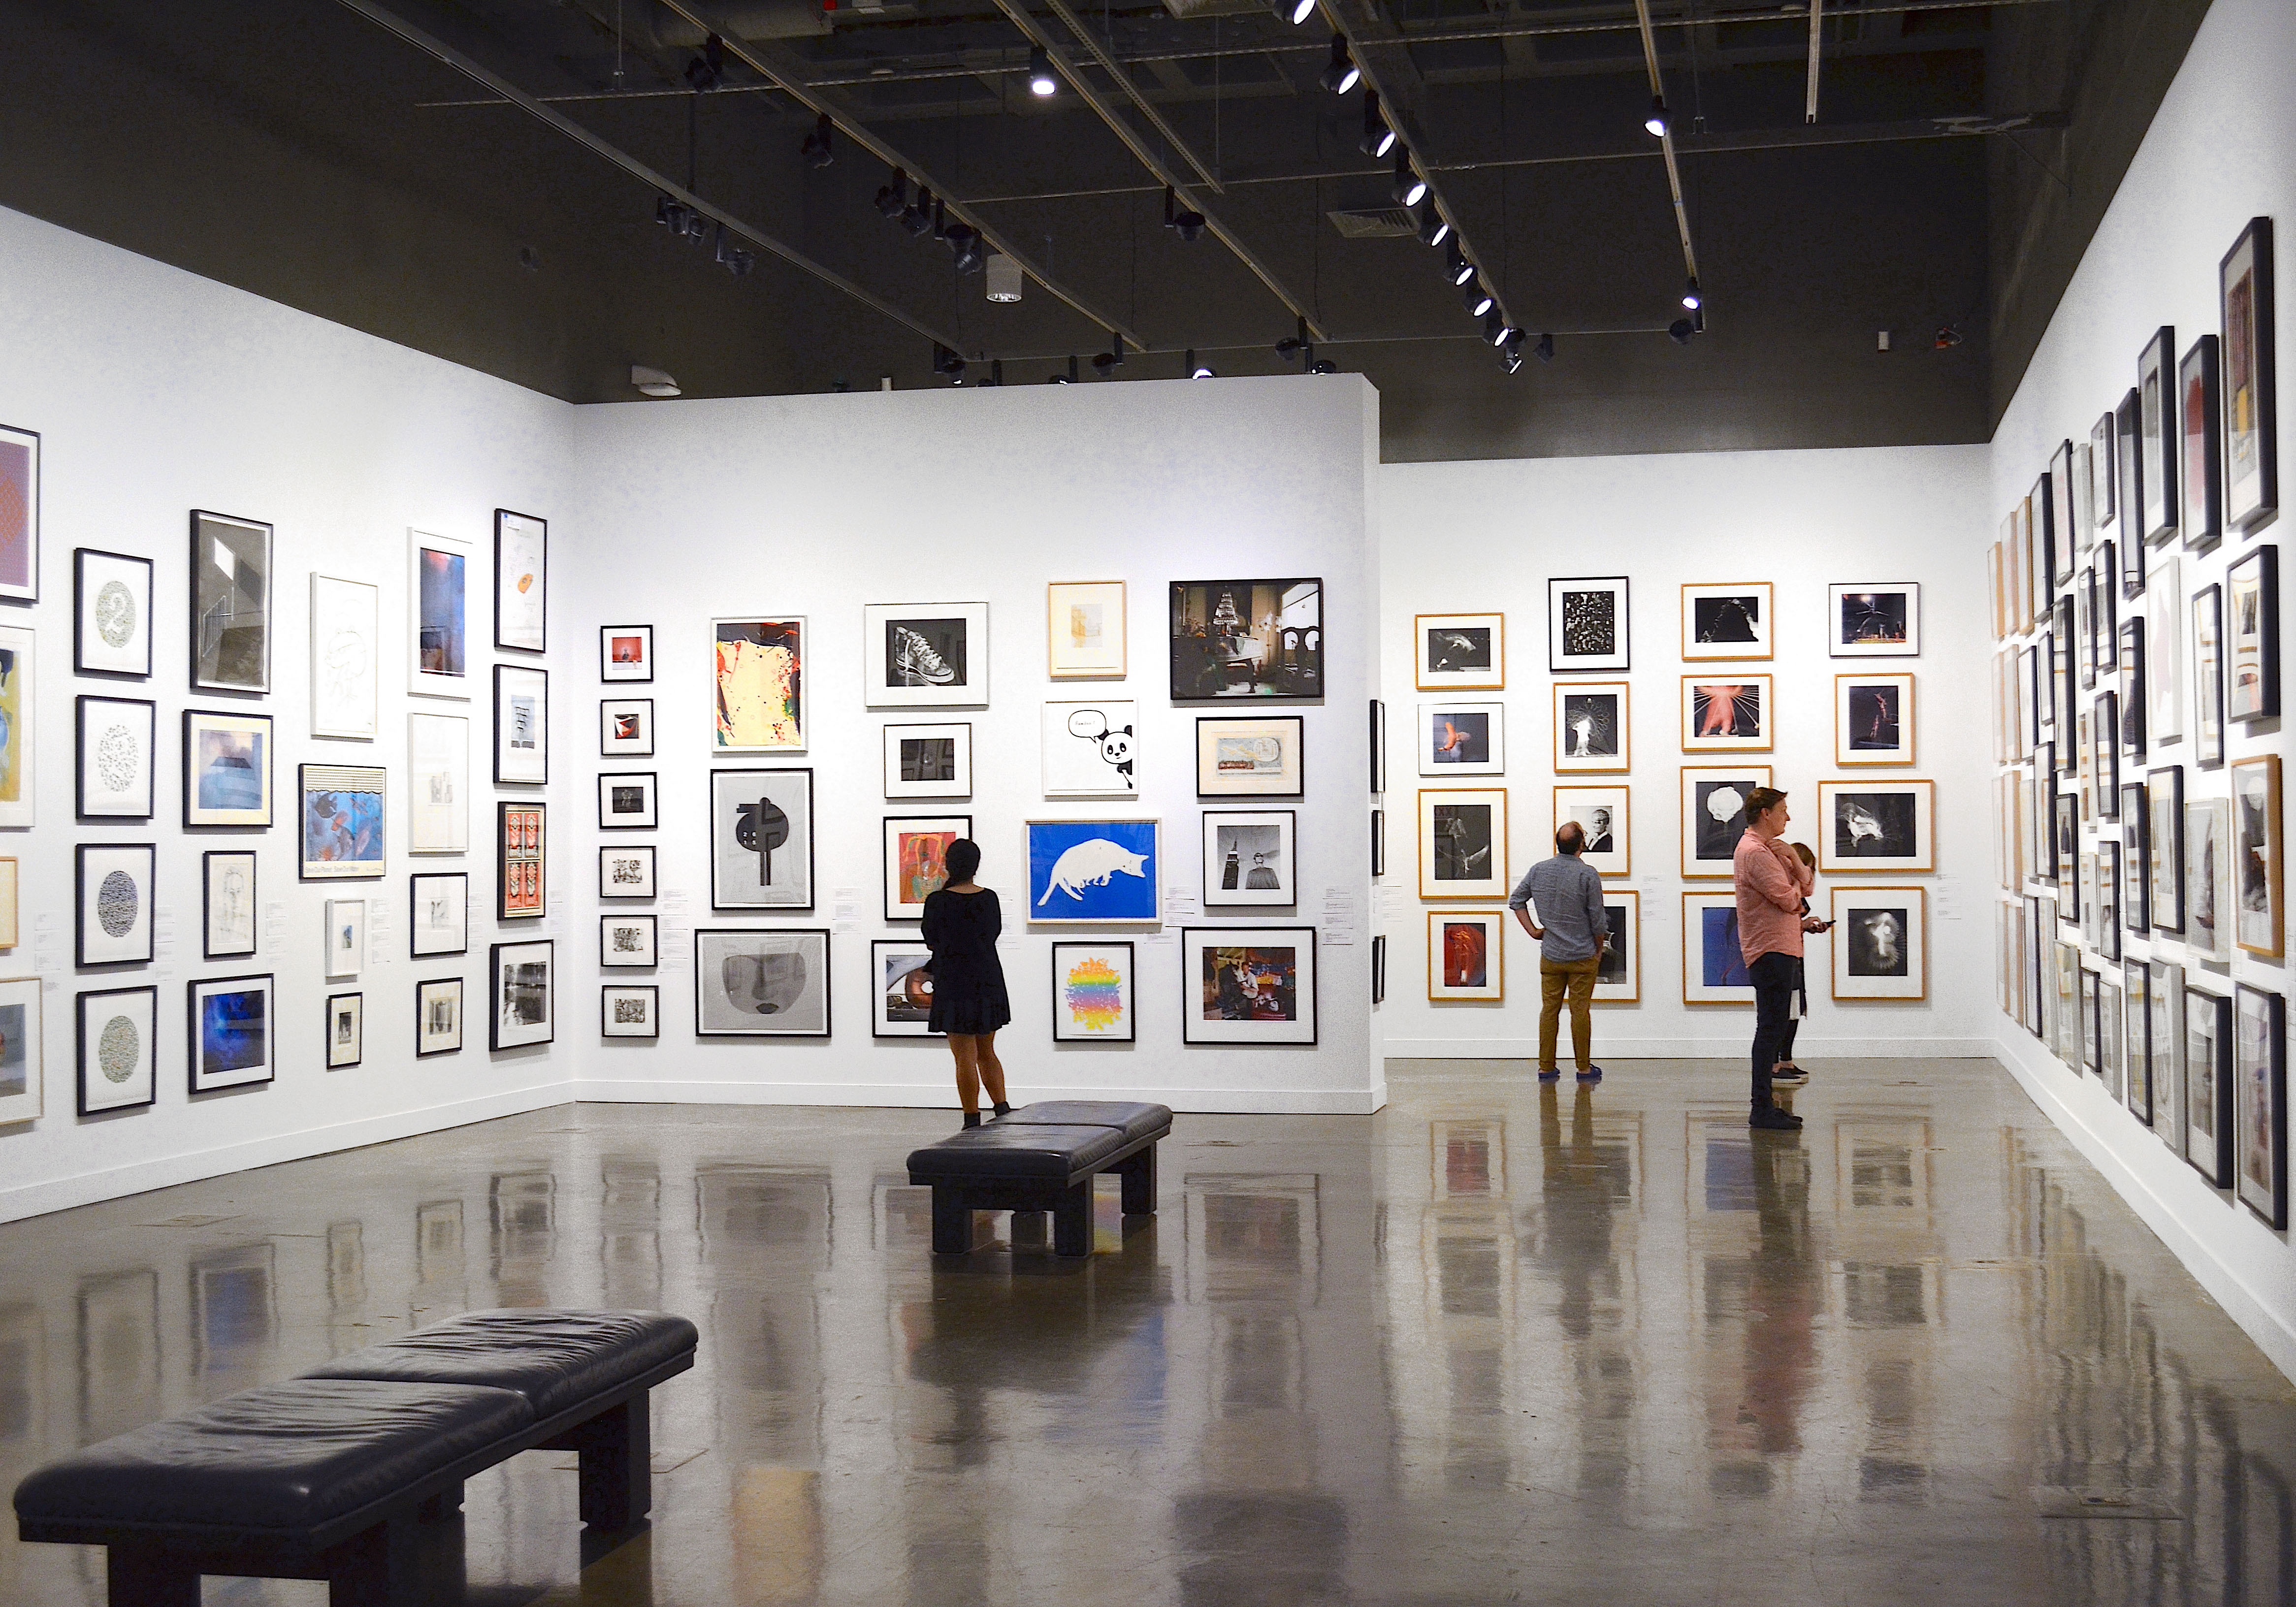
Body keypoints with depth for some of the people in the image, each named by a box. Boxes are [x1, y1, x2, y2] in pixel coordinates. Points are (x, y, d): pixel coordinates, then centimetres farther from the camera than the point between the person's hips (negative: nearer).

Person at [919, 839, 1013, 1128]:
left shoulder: (937, 901, -11)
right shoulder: (989, 898, 0)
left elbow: (930, 942, -1)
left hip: (954, 987, -4)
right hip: (989, 984, 4)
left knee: (965, 1058, 1)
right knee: (987, 1052, 19)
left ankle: (973, 1124, 4)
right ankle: (1003, 1110, 11)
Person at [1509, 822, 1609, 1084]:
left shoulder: (1538, 870, 0)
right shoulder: (1588, 875, -13)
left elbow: (1516, 900, 8)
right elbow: (1598, 919, -9)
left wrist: (1533, 931, 8)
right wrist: (1599, 950, 5)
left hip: (1550, 955, 4)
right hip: (1583, 955, -3)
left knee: (1549, 1010, 9)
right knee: (1580, 1011, 2)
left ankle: (1546, 1068, 12)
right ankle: (1584, 1069, 10)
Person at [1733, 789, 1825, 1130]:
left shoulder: (1769, 849, 20)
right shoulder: (1754, 852, -14)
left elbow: (1807, 886, 15)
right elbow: (1790, 900, -19)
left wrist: (1793, 859, -4)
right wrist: (1796, 883, 4)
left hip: (1782, 951, 11)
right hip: (1771, 951, -11)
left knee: (1774, 1028, 12)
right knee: (1771, 1029, -10)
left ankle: (1765, 1105, 17)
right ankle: (1762, 1108, -10)